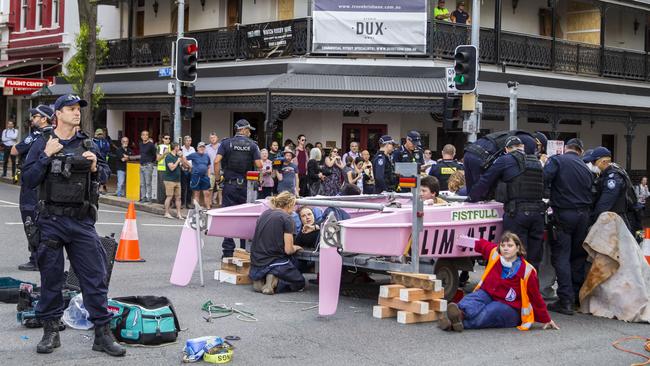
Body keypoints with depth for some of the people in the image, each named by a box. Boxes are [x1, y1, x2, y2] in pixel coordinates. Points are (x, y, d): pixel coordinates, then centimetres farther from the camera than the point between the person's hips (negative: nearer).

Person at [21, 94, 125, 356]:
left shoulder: (88, 144, 9)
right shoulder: (42, 145, 1)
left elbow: (105, 175, 15)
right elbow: (28, 180, -6)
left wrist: (95, 168, -5)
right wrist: (46, 156, -14)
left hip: (82, 221, 2)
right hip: (52, 221, -2)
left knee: (94, 276, 0)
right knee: (51, 278, 7)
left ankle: (102, 334, 6)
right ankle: (50, 332, 21)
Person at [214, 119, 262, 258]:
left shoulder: (226, 143, 1)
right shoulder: (252, 145, -1)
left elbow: (217, 161, -11)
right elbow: (259, 165, -8)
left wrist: (218, 177, -1)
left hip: (230, 184, 0)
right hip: (246, 185, 0)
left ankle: (228, 249, 3)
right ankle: (246, 249, 15)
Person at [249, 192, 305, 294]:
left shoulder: (264, 214, 10)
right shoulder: (286, 218, -11)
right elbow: (288, 250, -13)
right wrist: (295, 248, 10)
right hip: (274, 262, -6)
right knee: (299, 283, 15)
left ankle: (260, 280, 1)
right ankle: (274, 281, -15)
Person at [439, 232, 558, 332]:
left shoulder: (526, 270, -12)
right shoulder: (494, 254, -3)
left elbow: (536, 297, -2)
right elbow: (481, 244, 20)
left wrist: (546, 320, 5)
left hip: (510, 309, -4)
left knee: (492, 310, -37)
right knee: (472, 299, -30)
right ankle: (460, 312, -66)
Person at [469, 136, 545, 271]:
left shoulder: (505, 160, 1)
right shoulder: (537, 162, 17)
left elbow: (486, 180, 4)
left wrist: (472, 198, 15)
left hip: (516, 213, -5)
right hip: (538, 212, 5)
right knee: (534, 258, 10)